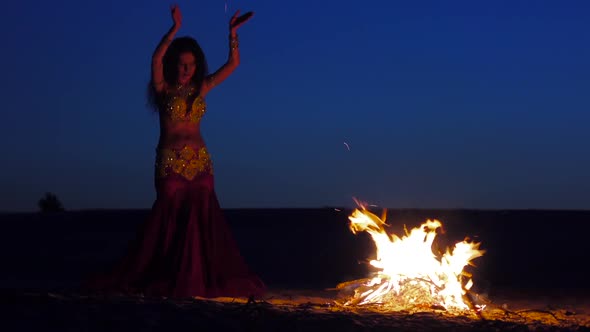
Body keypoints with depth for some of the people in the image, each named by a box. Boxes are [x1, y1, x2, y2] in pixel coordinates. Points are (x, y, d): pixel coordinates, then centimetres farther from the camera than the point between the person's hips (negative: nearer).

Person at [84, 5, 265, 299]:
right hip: (170, 162, -3)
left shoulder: (200, 89, 11)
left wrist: (233, 33, 1)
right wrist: (175, 29, -25)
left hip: (200, 163, 4)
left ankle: (197, 280, 3)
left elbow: (232, 64, 11)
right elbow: (156, 59, -18)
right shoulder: (164, 89, 1)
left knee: (202, 219, -2)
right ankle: (168, 280, 6)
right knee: (170, 220, -2)